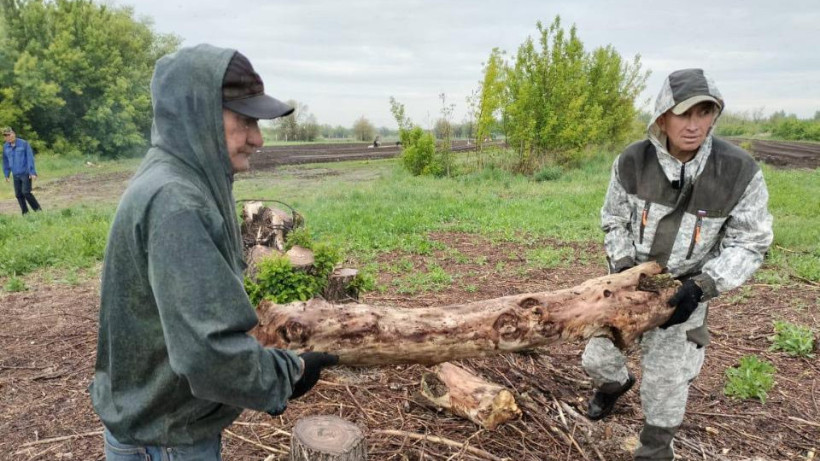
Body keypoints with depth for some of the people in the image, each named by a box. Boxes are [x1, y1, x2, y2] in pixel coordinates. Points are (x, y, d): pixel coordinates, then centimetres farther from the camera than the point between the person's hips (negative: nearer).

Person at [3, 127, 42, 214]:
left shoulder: (24, 144, -9)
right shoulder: (5, 146, 4)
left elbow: (30, 158, -10)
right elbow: (5, 161, 13)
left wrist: (33, 172, -13)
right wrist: (6, 174, 13)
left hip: (26, 173, -5)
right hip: (15, 175, 5)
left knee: (26, 192, -13)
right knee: (19, 195, 4)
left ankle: (38, 209, 2)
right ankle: (25, 213, 12)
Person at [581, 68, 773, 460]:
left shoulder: (739, 171, -20)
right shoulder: (632, 161, -16)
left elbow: (749, 244, -12)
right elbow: (614, 221, -1)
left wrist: (701, 287, -24)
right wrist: (623, 268, -15)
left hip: (685, 288, -2)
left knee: (665, 378, 4)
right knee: (597, 358, 12)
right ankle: (615, 382, 50)